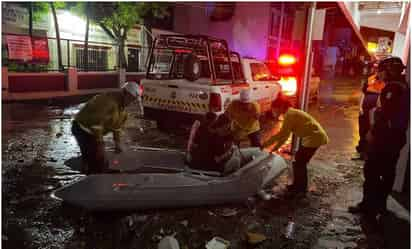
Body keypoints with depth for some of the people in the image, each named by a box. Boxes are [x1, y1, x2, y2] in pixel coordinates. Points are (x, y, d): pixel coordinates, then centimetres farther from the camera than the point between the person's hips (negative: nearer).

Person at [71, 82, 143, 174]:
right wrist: (99, 142, -20)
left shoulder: (122, 105, 3)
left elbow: (117, 124, 12)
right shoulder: (109, 101, -28)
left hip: (92, 131, 9)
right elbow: (96, 123, -29)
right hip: (82, 129, -9)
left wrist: (117, 143, 12)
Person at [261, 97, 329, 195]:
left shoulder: (289, 114, -19)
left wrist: (265, 144, -19)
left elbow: (282, 134, -24)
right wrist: (275, 147, 6)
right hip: (313, 136, 10)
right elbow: (284, 135, 12)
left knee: (299, 162, -1)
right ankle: (300, 185, 30)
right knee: (300, 161, 17)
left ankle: (300, 188, 13)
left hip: (314, 137, -10)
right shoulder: (289, 114, 11)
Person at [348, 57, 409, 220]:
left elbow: (384, 114, -23)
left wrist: (373, 132, -13)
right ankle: (380, 204, 28)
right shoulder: (403, 87, 13)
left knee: (371, 172, -3)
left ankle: (369, 207, 4)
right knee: (387, 172, 16)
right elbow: (397, 114, 15)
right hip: (396, 137, 10)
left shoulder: (392, 88, -17)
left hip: (384, 137, -10)